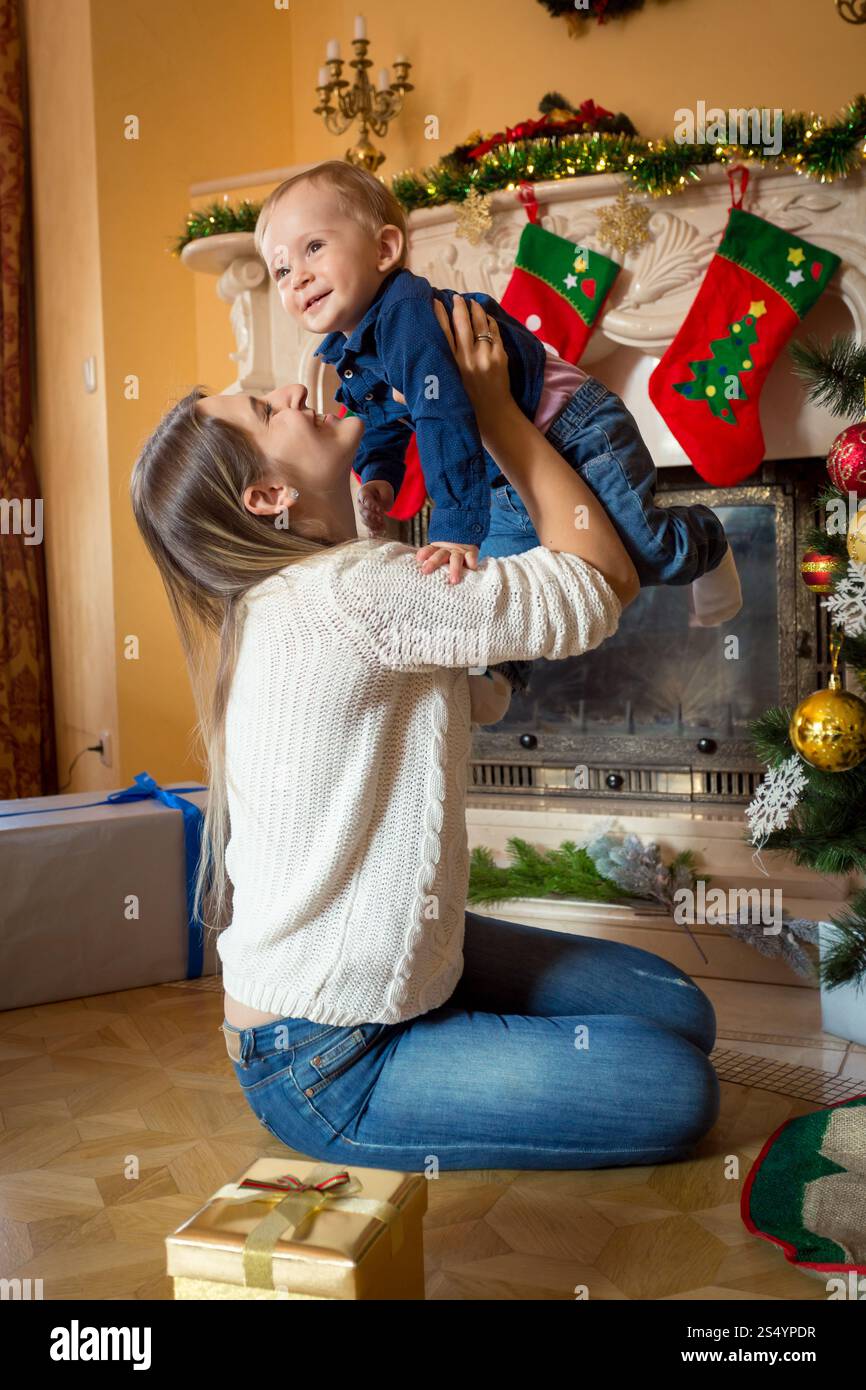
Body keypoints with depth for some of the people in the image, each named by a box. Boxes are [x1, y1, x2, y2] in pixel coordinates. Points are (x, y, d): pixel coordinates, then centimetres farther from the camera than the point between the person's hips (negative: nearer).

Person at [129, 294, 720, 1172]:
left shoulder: (280, 598, 3)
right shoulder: (348, 591, -28)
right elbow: (606, 581, -19)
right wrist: (494, 407, -10)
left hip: (399, 964, 9)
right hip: (322, 1066, -9)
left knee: (678, 1009, 8)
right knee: (676, 1089, -10)